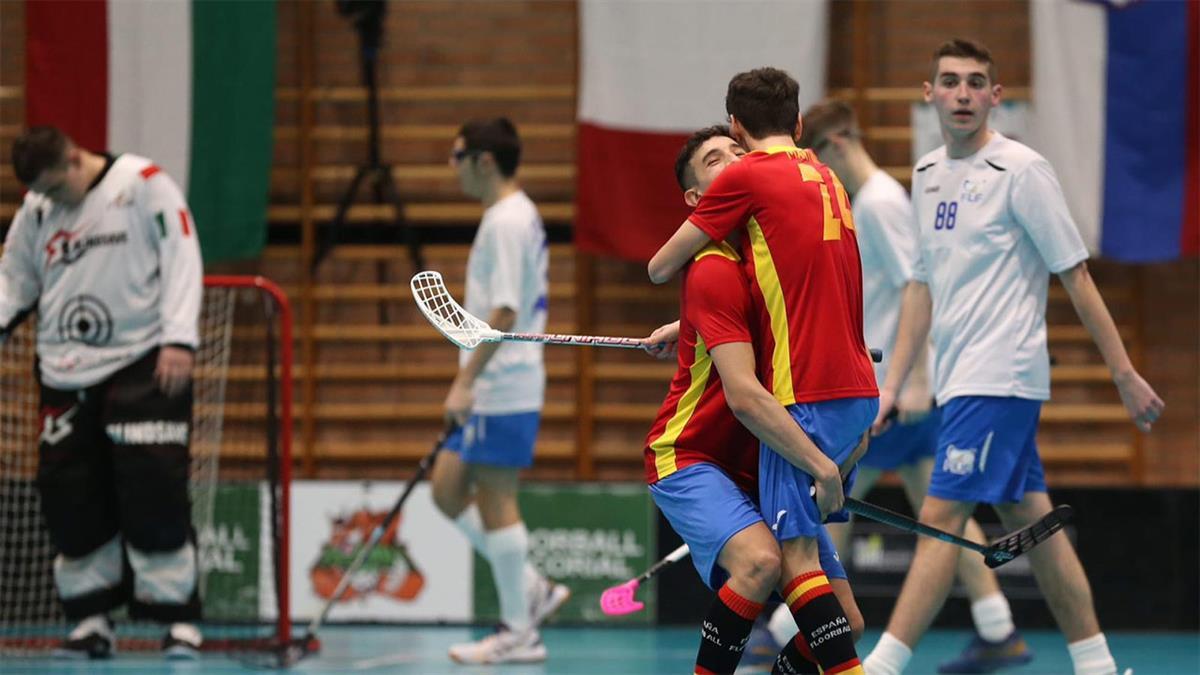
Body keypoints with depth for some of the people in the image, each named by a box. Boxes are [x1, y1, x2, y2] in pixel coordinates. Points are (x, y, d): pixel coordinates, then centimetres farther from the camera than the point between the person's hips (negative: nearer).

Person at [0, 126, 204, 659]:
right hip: (66, 376, 5)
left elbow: (181, 259, -9)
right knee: (69, 495, 0)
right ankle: (91, 620, 12)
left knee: (153, 490, -12)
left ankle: (178, 618, -3)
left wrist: (178, 339, -17)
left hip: (143, 366, -5)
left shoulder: (144, 185, -6)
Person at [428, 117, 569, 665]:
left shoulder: (507, 222, -15)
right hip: (494, 390, 10)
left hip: (502, 389, -10)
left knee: (495, 503, -5)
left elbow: (504, 313, -22)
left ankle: (519, 632, 1)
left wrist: (465, 380, -22)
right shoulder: (516, 216, 16)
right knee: (448, 491, 12)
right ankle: (531, 589, 14)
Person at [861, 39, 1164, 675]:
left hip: (999, 380, -8)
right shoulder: (927, 174, 13)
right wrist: (892, 385, 13)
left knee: (941, 518, -13)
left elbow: (1076, 275, -7)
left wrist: (1125, 373, -7)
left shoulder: (1021, 170, -9)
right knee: (1030, 519, 11)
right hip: (958, 380, 8)